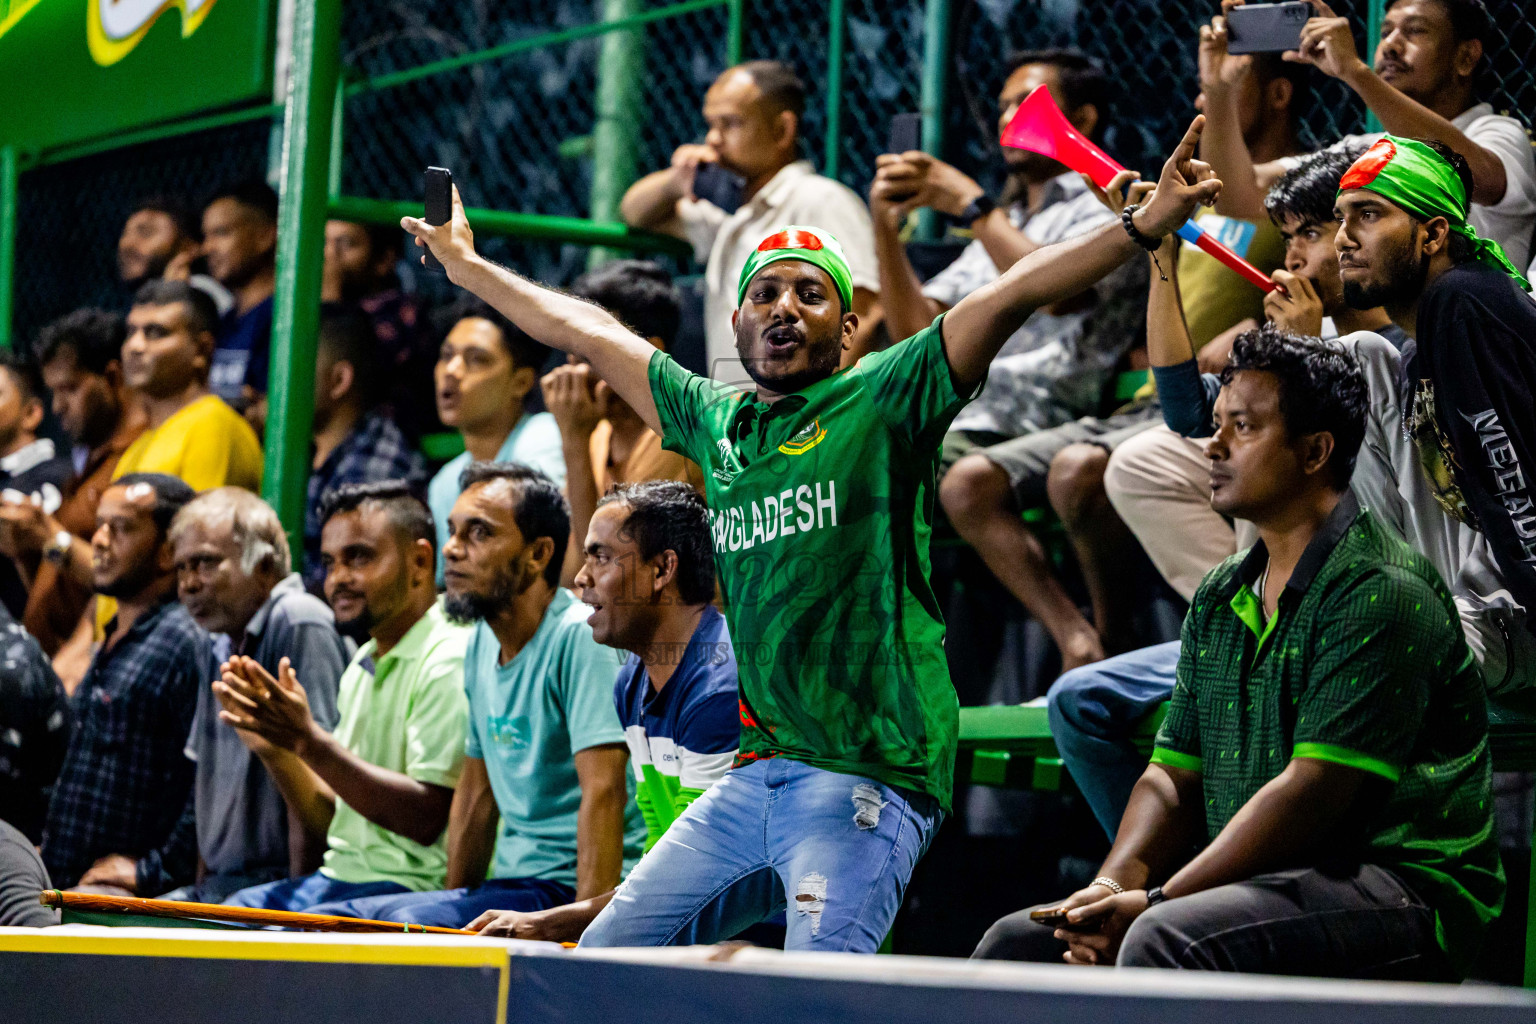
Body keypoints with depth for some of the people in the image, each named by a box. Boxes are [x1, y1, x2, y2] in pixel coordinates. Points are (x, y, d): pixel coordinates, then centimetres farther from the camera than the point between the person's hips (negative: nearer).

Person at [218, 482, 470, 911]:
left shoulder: (450, 662, -11)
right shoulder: (362, 667, 19)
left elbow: (426, 819, -20)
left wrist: (311, 741, -22)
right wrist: (272, 747, 2)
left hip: (411, 885, -9)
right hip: (342, 876, 9)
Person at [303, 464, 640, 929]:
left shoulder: (581, 637, -14)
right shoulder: (482, 644, 15)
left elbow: (604, 794, -22)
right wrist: (455, 904, 18)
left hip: (570, 892, -9)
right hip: (509, 882, 9)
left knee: (406, 921, -30)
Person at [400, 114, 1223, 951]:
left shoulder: (881, 401, 2)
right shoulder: (715, 418, 18)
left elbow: (1011, 294, -9)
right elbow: (585, 332, 30)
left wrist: (1146, 225, -18)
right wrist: (468, 265, 41)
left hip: (866, 778, -7)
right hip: (750, 779, 7)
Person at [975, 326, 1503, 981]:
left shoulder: (1380, 591, -13)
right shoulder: (1220, 599, 16)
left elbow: (1312, 792, -20)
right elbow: (1172, 775, 14)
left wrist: (1157, 901, -21)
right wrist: (1115, 884, -8)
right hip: (1257, 883, 9)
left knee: (1165, 939, -34)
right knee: (1016, 944, -2)